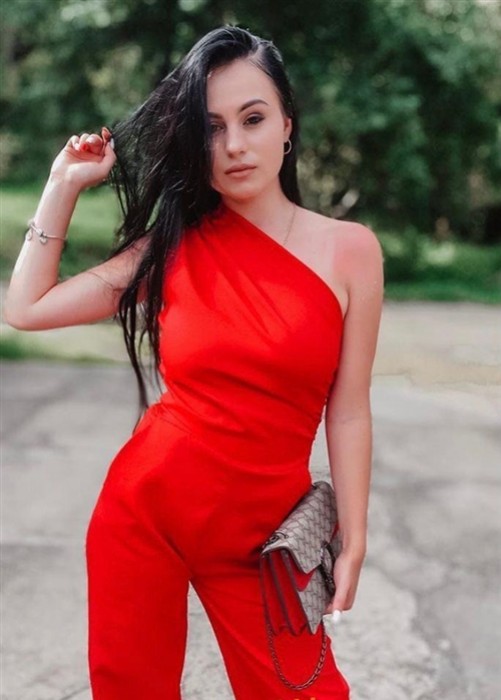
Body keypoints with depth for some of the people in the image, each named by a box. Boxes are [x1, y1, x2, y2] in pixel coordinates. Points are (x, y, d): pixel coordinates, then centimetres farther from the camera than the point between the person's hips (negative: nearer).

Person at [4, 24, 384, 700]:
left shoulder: (350, 248, -6)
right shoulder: (173, 245, -2)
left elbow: (348, 411, -3)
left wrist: (353, 539, -3)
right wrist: (65, 184, 1)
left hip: (259, 530, -1)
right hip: (144, 505, 2)